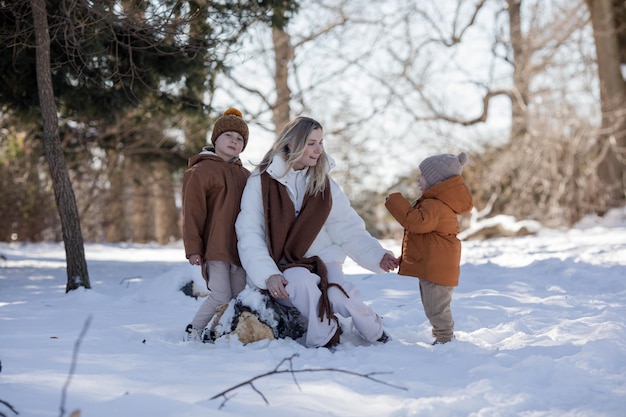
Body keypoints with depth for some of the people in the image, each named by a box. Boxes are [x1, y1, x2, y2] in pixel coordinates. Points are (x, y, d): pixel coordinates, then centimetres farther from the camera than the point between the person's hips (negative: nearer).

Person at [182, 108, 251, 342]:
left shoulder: (245, 176, 19)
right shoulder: (200, 171, -2)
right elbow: (192, 214, -6)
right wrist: (193, 248, -11)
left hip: (241, 249, 7)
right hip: (215, 249, -7)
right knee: (221, 297, -12)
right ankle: (194, 330, 8)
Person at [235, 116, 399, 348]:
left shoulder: (325, 184, 7)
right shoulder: (261, 181, -4)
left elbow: (349, 229, 3)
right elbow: (249, 235, -9)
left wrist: (377, 256, -13)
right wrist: (268, 275, -23)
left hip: (322, 262, 3)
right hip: (281, 268, -2)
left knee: (342, 295, -28)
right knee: (302, 280, -35)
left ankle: (377, 335, 0)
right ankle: (322, 340, -14)